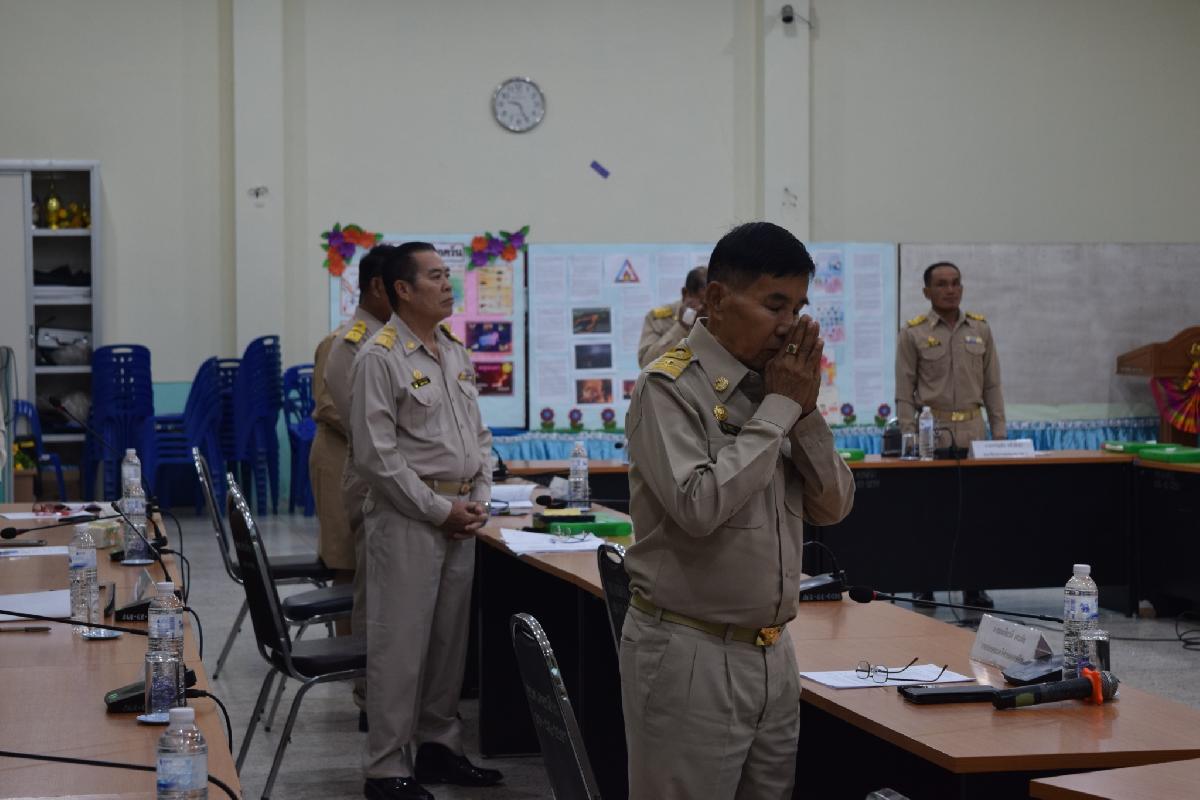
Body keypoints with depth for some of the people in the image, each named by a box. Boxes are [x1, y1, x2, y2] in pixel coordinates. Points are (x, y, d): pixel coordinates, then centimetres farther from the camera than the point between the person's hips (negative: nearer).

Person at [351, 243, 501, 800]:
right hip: (407, 517, -7)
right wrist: (440, 510, -13)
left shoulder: (456, 352, 13)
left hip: (460, 514, 7)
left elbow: (480, 434, 19)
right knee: (400, 644, -3)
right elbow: (375, 455, -15)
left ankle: (438, 746, 27)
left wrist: (479, 500, 4)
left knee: (450, 637, 14)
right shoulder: (380, 357, -11)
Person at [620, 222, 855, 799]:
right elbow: (699, 507, -25)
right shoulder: (670, 388, -11)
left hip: (772, 652, 7)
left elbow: (832, 508, 10)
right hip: (690, 656, -7)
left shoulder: (772, 384, 9)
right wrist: (779, 408, -15)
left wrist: (805, 410, -5)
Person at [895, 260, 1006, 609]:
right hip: (932, 432, -3)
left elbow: (992, 384, 11)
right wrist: (909, 437, -8)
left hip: (973, 430, 3)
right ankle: (924, 587, 8)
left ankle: (973, 586, 10)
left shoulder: (980, 329, 8)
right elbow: (904, 392, -1)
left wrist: (999, 431, 5)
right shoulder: (913, 333, -1)